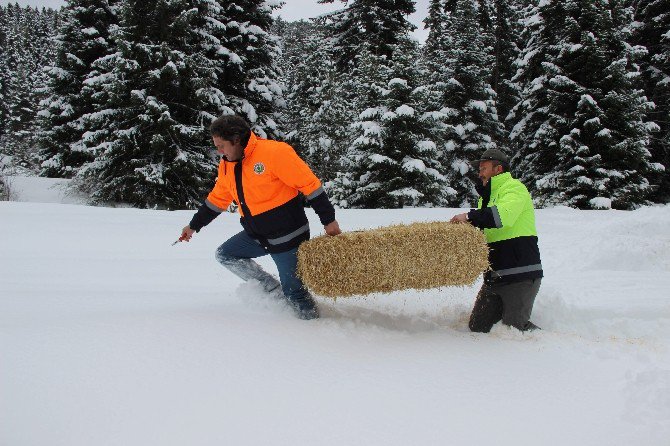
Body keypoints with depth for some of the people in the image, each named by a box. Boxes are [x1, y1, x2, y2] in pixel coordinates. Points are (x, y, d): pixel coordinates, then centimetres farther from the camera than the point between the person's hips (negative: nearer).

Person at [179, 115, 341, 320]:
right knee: (225, 255, 9)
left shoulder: (274, 152, -20)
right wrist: (194, 225, 27)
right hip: (256, 236, 8)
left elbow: (310, 184, -18)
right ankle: (274, 291, 9)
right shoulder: (227, 166, 5)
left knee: (294, 291, -5)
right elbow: (217, 199, 22)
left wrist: (329, 220, -17)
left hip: (288, 237, -8)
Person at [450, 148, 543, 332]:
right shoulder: (487, 196, 23)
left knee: (514, 327, -10)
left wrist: (470, 217, -24)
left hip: (520, 275, -9)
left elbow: (504, 215, -28)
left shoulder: (514, 188, -7)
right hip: (495, 276, 9)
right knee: (477, 327, 7)